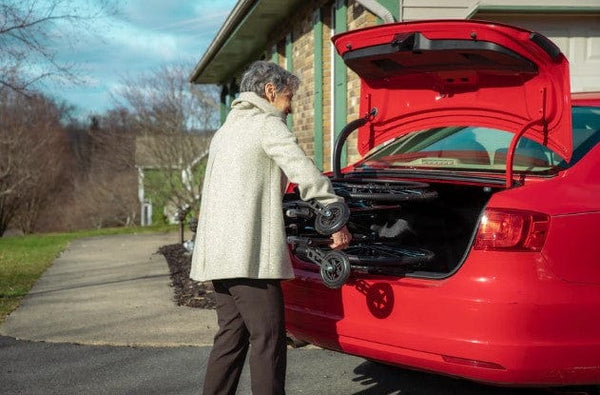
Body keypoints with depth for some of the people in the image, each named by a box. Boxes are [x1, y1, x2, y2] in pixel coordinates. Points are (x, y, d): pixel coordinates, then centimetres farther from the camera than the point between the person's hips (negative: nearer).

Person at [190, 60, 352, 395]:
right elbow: (307, 175, -13)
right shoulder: (268, 124, -4)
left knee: (231, 336, 13)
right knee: (268, 340, -7)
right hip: (249, 255, -9)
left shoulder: (226, 130, 25)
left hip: (217, 254, 9)